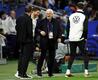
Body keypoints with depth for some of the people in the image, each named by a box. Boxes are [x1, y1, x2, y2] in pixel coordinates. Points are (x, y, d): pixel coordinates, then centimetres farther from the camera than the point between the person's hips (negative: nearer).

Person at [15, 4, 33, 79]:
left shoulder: (19, 18, 4)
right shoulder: (29, 19, -18)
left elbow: (17, 28, 10)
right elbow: (30, 31, -19)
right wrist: (31, 38, -5)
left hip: (20, 40, 7)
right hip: (27, 40, -7)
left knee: (21, 56, 17)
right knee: (26, 57, -1)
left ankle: (19, 72, 22)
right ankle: (23, 74, 1)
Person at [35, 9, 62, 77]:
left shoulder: (56, 22, 8)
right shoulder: (42, 21, 2)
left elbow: (59, 30, 15)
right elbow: (37, 28, 6)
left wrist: (59, 37, 2)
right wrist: (40, 32, -13)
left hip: (53, 41, 3)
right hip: (44, 41, -3)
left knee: (52, 57, 5)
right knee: (43, 55, -5)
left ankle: (50, 72, 13)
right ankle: (39, 70, 7)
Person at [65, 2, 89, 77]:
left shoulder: (71, 16, 6)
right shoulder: (84, 16, -6)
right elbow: (85, 29, -12)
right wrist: (85, 37, 0)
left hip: (71, 39, 4)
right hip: (80, 39, -4)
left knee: (72, 55, 12)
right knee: (84, 54, 5)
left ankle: (68, 71, 6)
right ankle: (86, 72, -3)